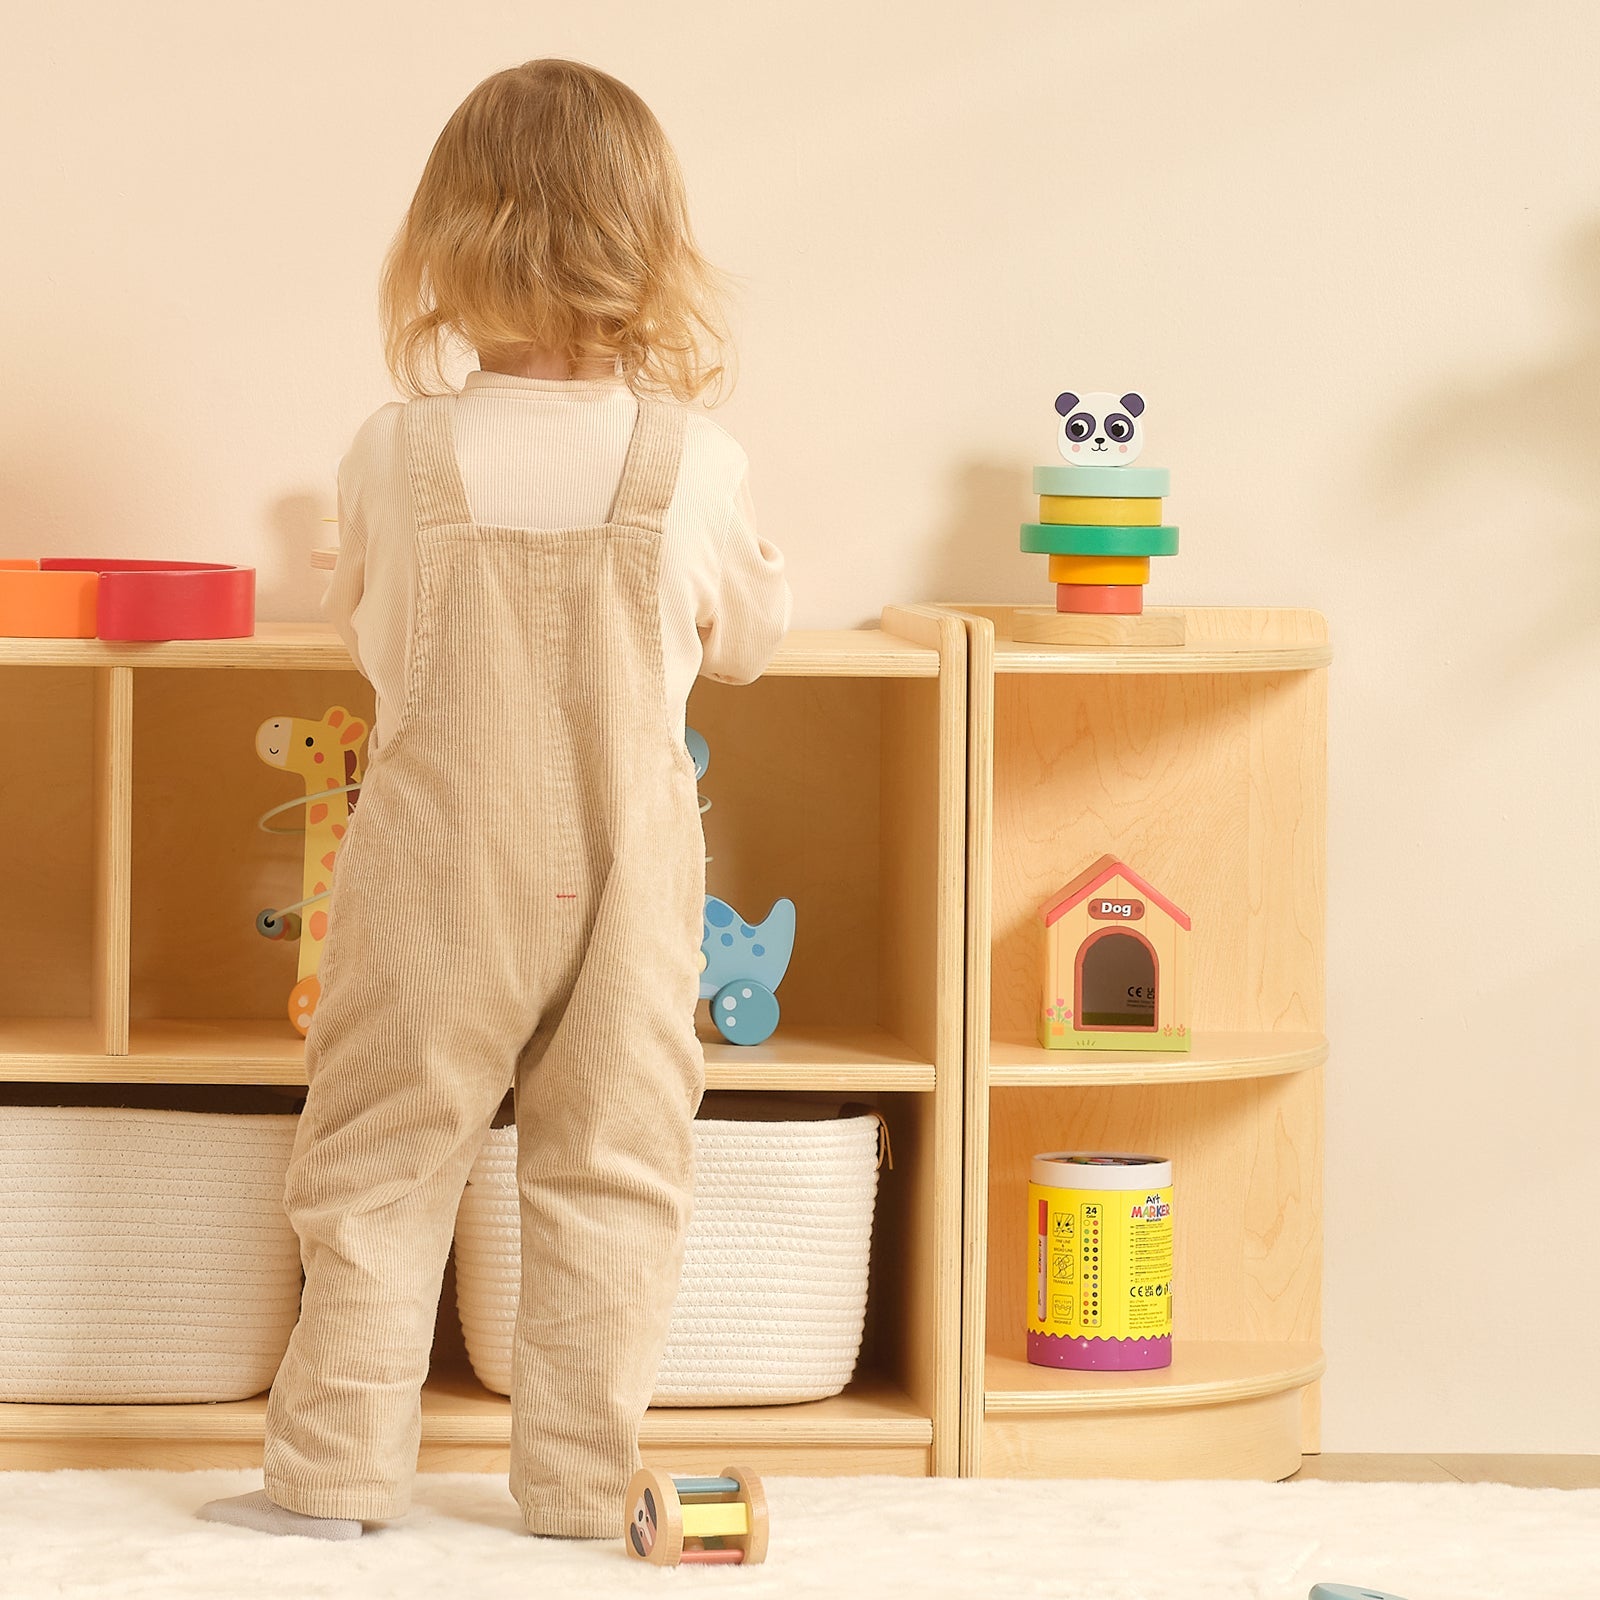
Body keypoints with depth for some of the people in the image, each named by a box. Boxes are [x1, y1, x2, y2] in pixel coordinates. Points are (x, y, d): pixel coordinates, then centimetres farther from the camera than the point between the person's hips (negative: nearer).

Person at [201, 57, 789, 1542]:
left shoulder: (397, 453, -10)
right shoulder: (697, 462, -9)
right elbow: (746, 639, 8)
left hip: (437, 858, 0)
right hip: (625, 864, 1)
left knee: (380, 1165, 9)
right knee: (610, 1171, 10)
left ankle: (333, 1473, 12)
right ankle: (583, 1482, 13)